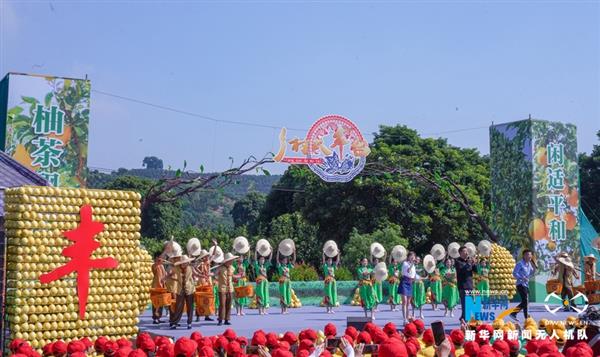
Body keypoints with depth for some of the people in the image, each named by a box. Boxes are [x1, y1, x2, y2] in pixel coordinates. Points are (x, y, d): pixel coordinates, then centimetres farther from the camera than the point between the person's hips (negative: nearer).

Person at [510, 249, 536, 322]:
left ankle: (513, 313, 18)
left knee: (525, 302, 10)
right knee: (525, 300, -13)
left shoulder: (529, 264, 14)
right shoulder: (520, 263, -9)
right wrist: (522, 278, -24)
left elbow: (531, 275, 19)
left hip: (526, 285, 8)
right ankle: (526, 317, -12)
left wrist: (534, 268, 2)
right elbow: (514, 273, -14)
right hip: (521, 284, -8)